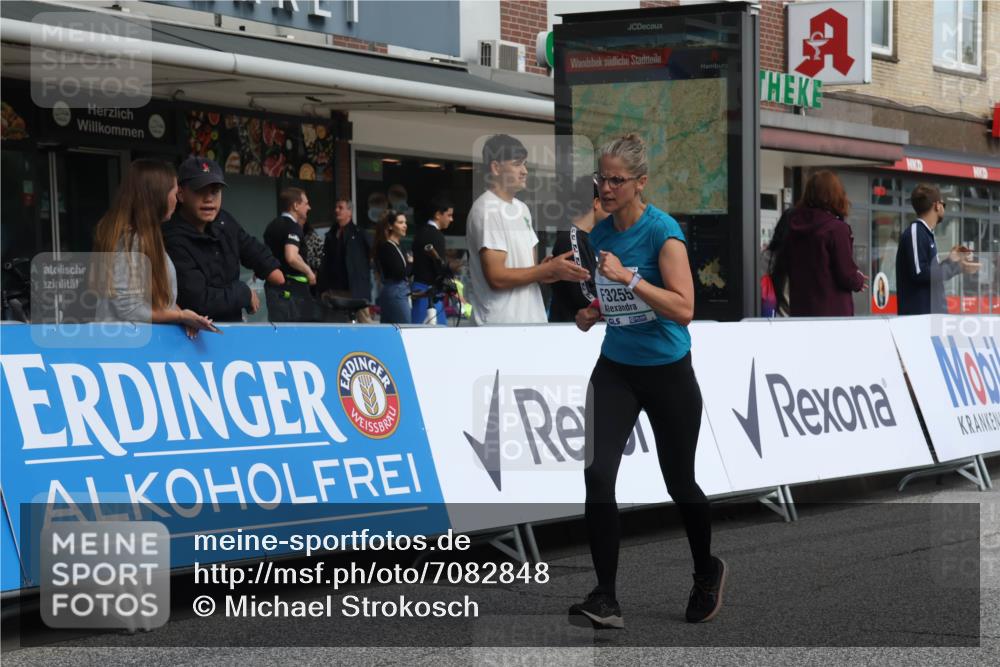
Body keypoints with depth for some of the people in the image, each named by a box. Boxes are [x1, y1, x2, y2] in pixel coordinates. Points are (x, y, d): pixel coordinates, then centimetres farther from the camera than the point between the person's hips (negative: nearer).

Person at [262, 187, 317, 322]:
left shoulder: (273, 225, 14)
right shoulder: (293, 227, -14)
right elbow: (292, 257, -29)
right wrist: (308, 271, -13)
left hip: (274, 284, 9)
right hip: (291, 288, -9)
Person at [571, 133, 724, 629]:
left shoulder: (663, 231, -15)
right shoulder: (600, 232, 4)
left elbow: (683, 308, -24)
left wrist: (629, 277, -30)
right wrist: (594, 313, 3)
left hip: (667, 372, -4)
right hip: (615, 369, 5)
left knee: (679, 481, 9)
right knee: (598, 473, -15)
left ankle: (707, 572, 38)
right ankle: (605, 599, -11)